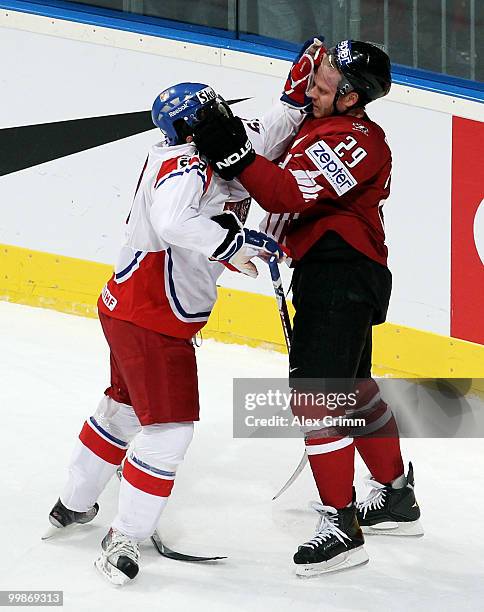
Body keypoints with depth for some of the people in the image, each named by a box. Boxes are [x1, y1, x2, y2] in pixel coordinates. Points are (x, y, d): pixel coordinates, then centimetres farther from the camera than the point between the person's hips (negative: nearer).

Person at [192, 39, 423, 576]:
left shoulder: (352, 142, -19)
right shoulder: (323, 124, 11)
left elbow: (293, 194, -30)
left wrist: (234, 155, -33)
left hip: (340, 274, -11)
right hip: (333, 273, 11)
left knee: (316, 390, -13)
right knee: (351, 387, 20)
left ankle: (341, 527, -7)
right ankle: (395, 498, 35)